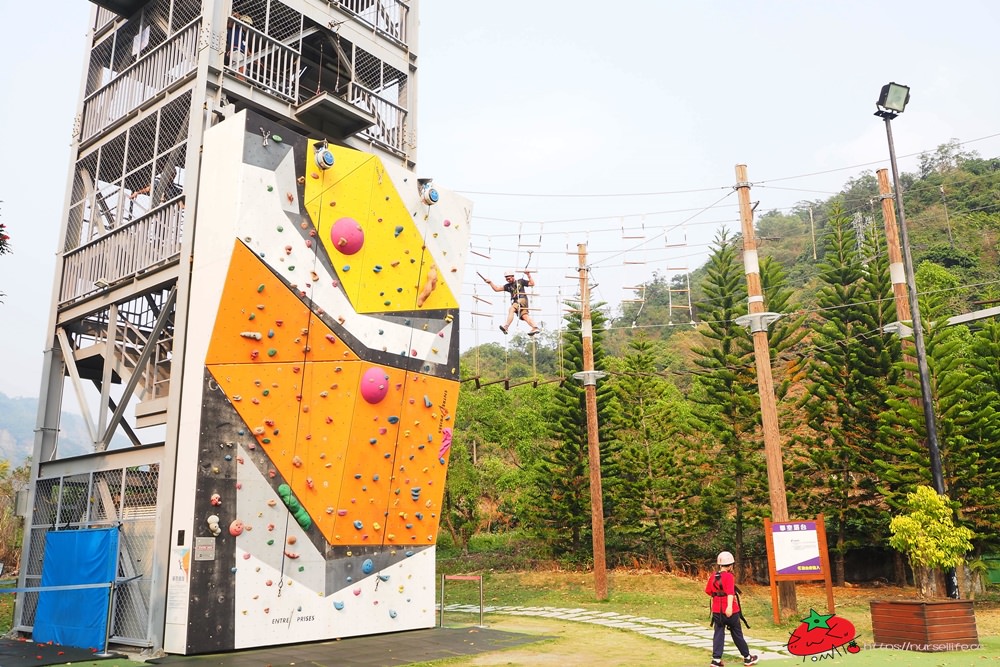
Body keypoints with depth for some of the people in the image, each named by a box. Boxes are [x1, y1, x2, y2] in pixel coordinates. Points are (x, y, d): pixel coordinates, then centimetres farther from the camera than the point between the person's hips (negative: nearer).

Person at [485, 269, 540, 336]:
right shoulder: (508, 286, 22)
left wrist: (528, 275, 4)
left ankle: (506, 326, -34)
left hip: (522, 299, -5)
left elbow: (532, 284, 13)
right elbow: (496, 289, 17)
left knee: (511, 309, -25)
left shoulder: (520, 281, 13)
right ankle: (535, 328, -18)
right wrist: (490, 282, 7)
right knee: (524, 316, -13)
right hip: (516, 301, 5)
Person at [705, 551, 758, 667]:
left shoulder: (713, 577, 4)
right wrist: (729, 606, -38)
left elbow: (708, 591, 13)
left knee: (718, 634, 5)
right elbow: (730, 592, -27)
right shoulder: (729, 576, -14)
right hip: (730, 611, -4)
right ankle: (747, 658, 26)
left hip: (717, 610, 4)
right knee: (737, 634, 11)